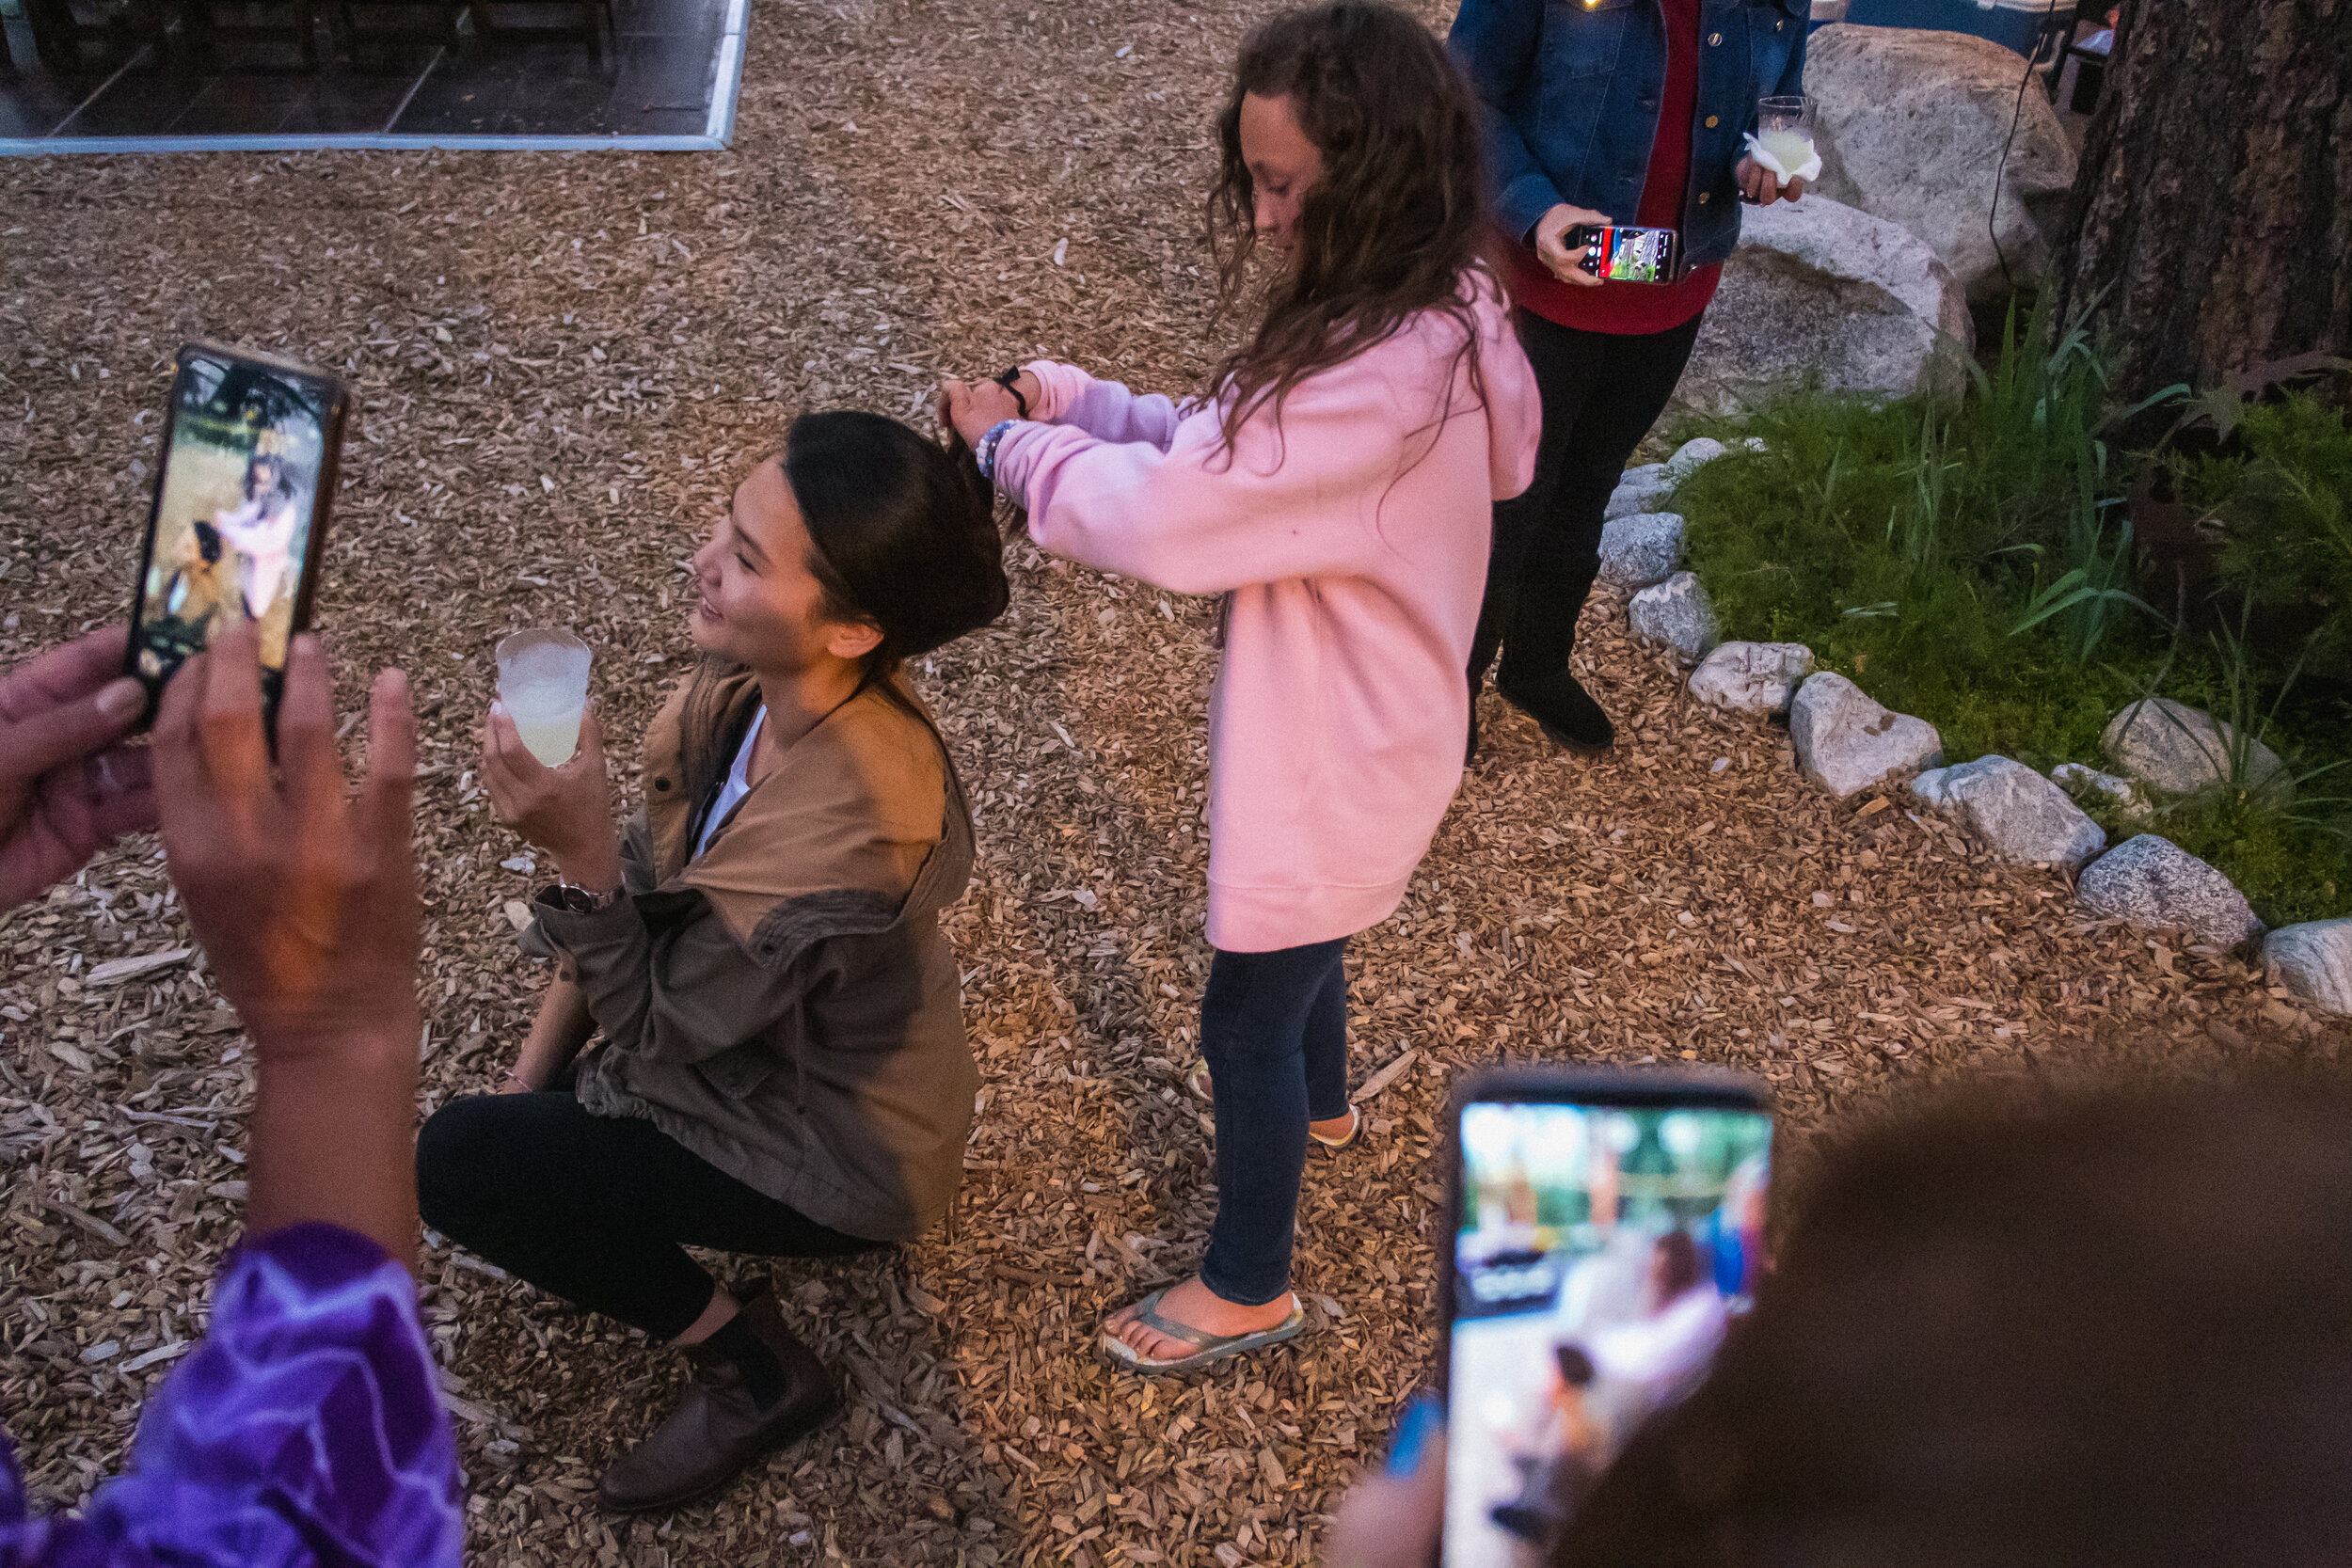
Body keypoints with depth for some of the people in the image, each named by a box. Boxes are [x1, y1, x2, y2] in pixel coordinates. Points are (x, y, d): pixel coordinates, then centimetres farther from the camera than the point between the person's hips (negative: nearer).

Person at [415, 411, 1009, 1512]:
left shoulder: (851, 835, -38)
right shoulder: (752, 686, -16)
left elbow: (664, 1020, -24)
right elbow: (646, 885, -3)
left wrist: (580, 851, -37)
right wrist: (531, 1080, 1)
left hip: (837, 1151, -8)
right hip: (765, 1041, 8)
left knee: (455, 1163, -10)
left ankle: (752, 1366, 1)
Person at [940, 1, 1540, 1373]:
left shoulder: (1379, 385, -36)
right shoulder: (1420, 321, -5)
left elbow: (1165, 517, -34)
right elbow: (1225, 450, 2)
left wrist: (1010, 445, -17)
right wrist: (1066, 399, -8)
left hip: (1332, 769, -9)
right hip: (1343, 733, 9)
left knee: (1246, 1018, 11)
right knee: (1297, 951, 34)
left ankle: (1249, 1288, 34)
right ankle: (1322, 1106, 64)